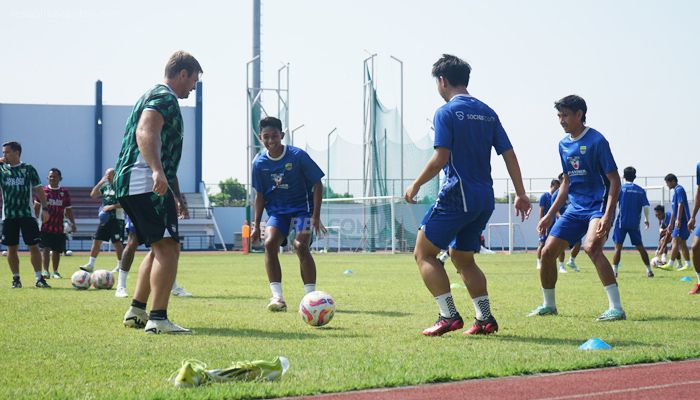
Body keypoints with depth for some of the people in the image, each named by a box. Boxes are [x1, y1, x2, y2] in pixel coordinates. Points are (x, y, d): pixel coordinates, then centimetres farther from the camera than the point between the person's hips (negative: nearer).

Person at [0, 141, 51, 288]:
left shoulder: (28, 169, 4)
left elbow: (38, 189, 6)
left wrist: (44, 207, -4)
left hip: (27, 214, -2)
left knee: (33, 246, -4)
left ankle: (39, 278, 0)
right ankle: (16, 278, 12)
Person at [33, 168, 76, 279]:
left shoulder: (64, 192, 7)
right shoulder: (43, 191, 2)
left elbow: (68, 210, 12)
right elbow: (36, 207, 3)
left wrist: (72, 222, 3)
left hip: (59, 227, 2)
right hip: (46, 226, -2)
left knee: (57, 250, 9)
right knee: (46, 248, -13)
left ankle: (55, 272, 22)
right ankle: (45, 271, -16)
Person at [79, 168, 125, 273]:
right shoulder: (105, 186, 13)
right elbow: (93, 195, 6)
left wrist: (111, 207, -20)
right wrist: (100, 182, -2)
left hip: (117, 219, -6)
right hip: (105, 218, 6)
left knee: (118, 243, -2)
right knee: (96, 240, 1)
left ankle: (120, 266, 8)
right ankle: (91, 265, 2)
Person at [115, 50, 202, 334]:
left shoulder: (155, 96, 28)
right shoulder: (164, 97, -5)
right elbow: (145, 133, -25)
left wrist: (176, 196, 38)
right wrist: (158, 172, -38)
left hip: (129, 184, 11)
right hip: (146, 183, -11)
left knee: (159, 248, 21)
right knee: (168, 248, -15)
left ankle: (136, 311, 24)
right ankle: (158, 319, -22)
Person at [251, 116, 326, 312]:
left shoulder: (298, 156, -13)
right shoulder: (259, 163, -2)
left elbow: (317, 185, -7)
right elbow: (260, 195, 9)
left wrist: (316, 217, -13)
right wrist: (256, 225, 5)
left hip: (302, 208, -3)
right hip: (277, 211, 3)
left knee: (301, 246, -23)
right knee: (270, 243, -21)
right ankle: (277, 297, -19)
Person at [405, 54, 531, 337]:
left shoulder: (446, 112, -7)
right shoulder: (487, 113, 13)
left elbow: (440, 159, -15)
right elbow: (509, 155, 10)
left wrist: (416, 185, -3)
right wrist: (521, 195, 12)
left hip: (457, 194, -7)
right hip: (485, 200, 7)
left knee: (423, 253, 1)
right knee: (462, 258, 20)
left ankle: (449, 316, -10)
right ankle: (485, 319, 11)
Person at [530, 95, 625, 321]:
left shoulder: (596, 141, -13)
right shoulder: (564, 144, 10)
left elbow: (614, 180, -15)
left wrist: (607, 215, -25)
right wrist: (550, 215, 19)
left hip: (599, 206, -8)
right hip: (576, 208, 8)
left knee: (591, 247, -32)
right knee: (547, 252, 5)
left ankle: (616, 308, -31)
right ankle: (548, 305, 26)